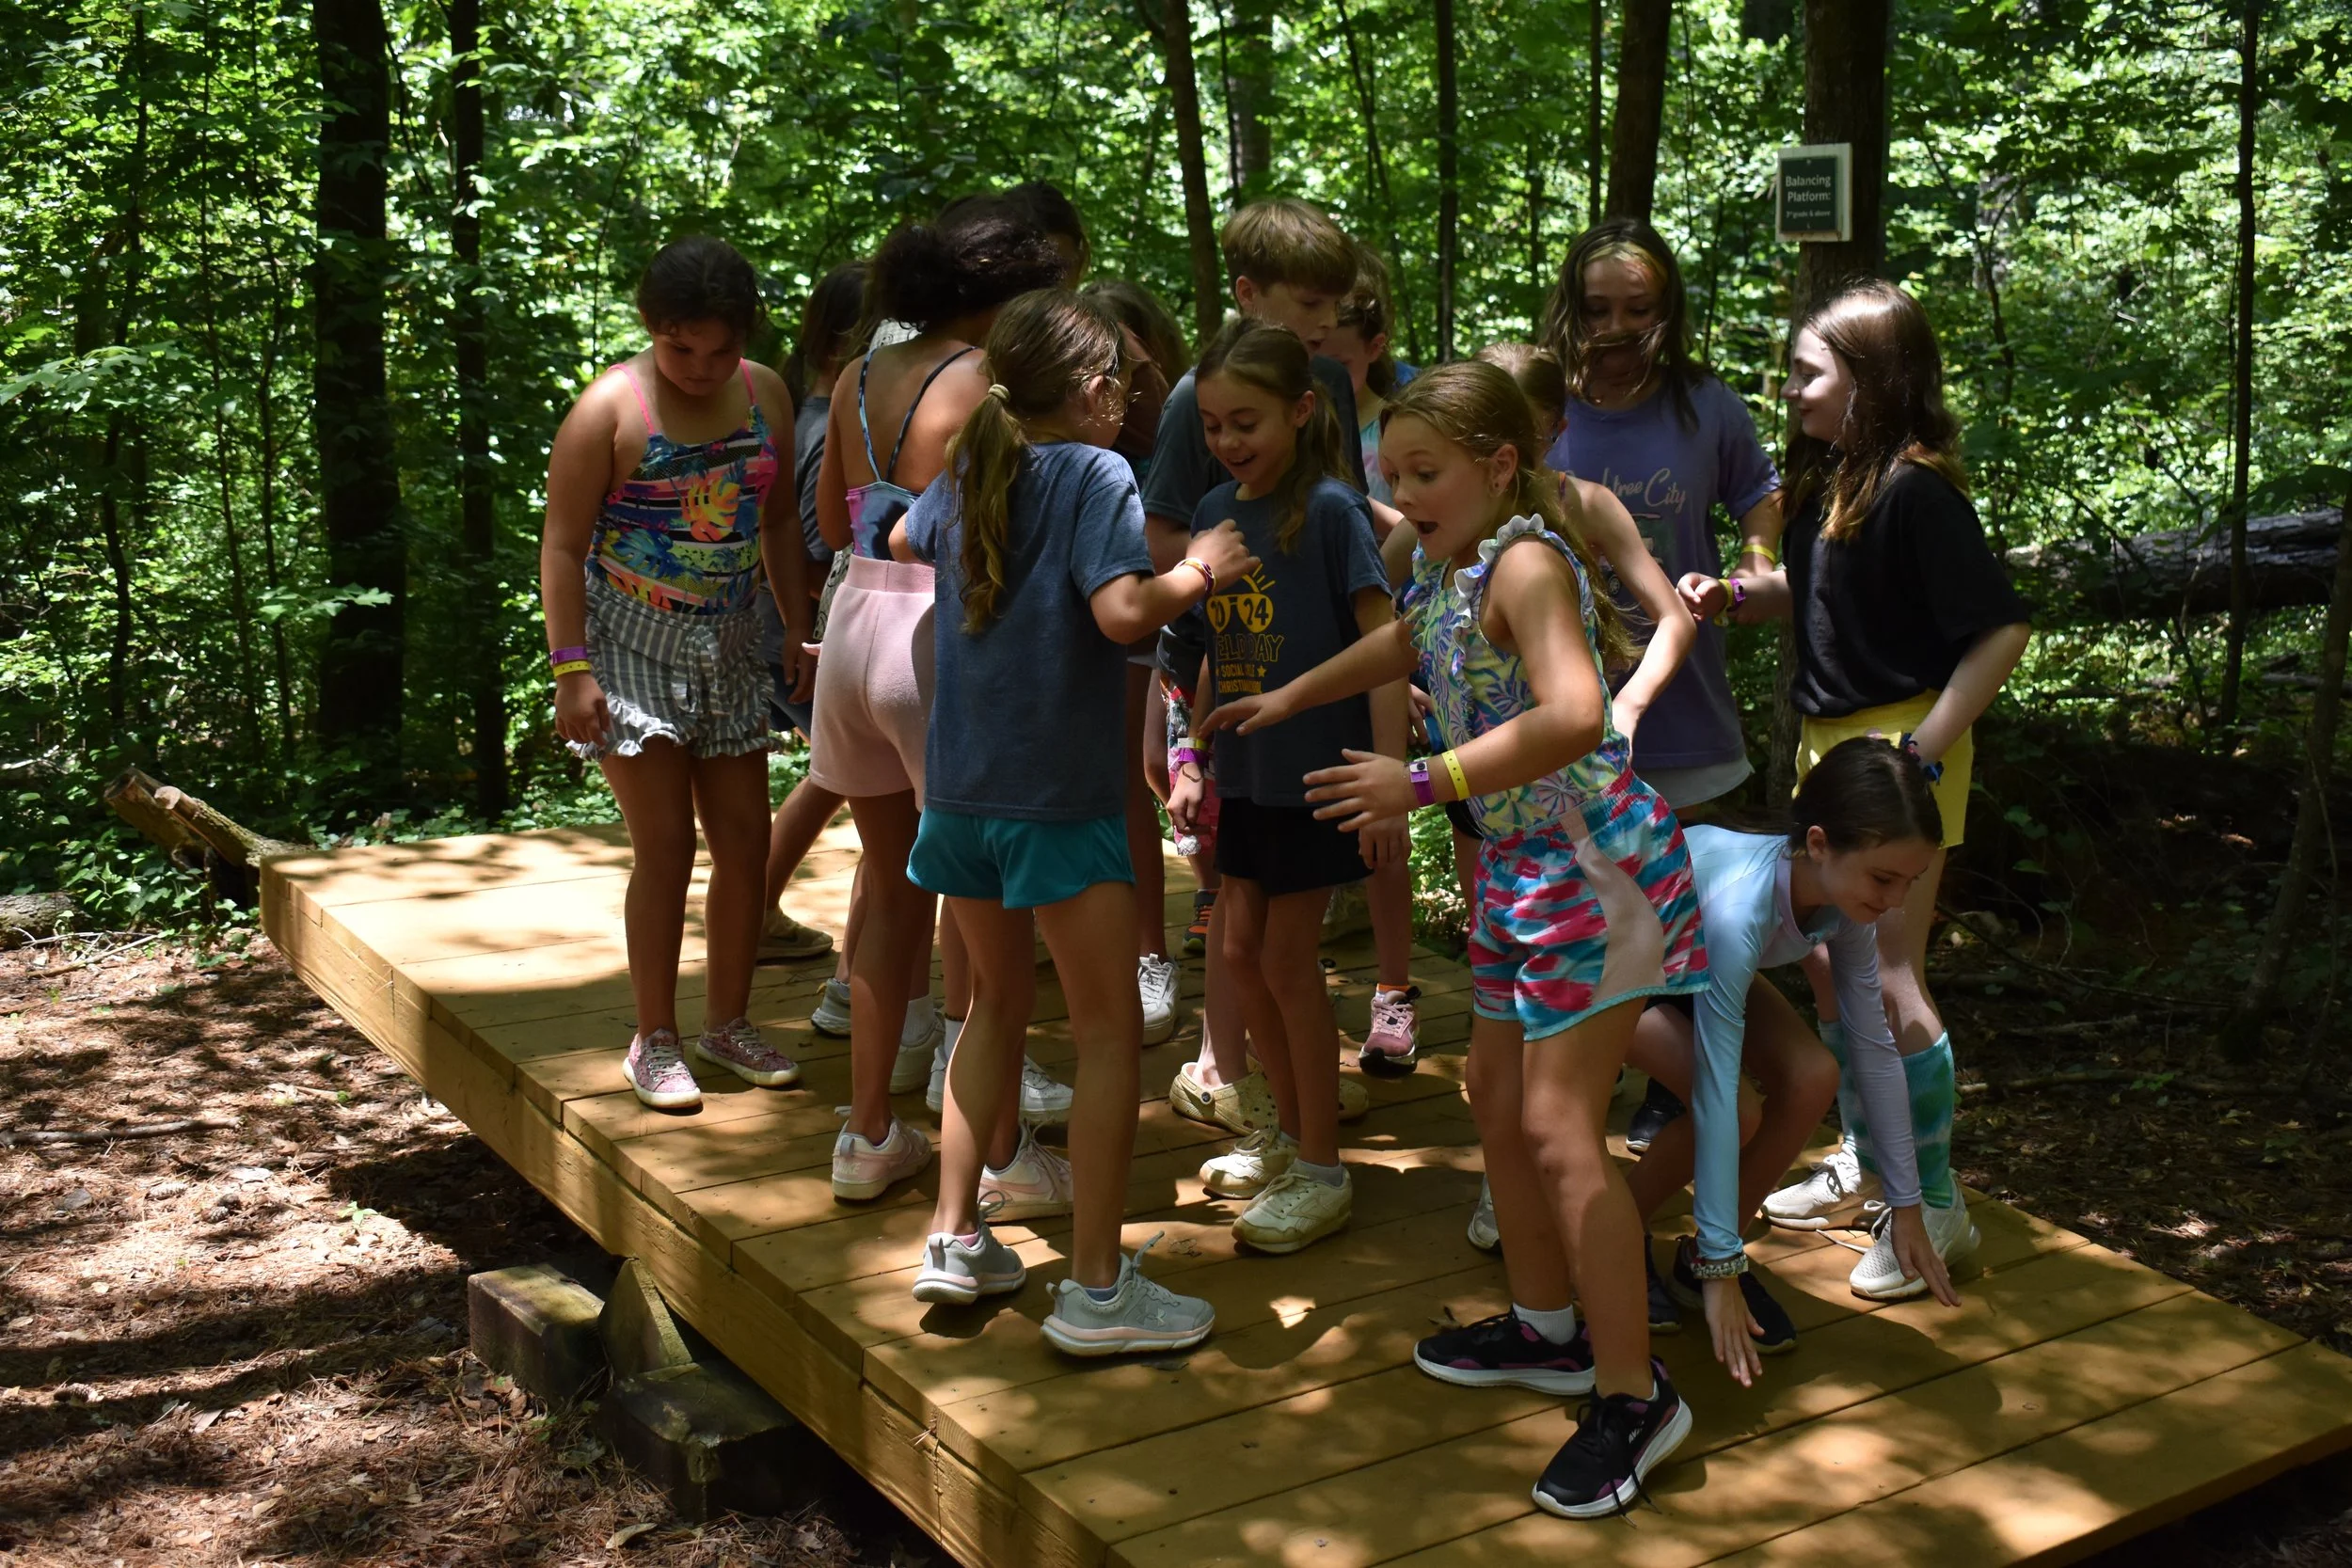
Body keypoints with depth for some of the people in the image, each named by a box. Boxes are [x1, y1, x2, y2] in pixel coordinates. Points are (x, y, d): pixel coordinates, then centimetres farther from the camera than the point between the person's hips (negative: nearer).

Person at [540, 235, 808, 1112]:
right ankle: (654, 1042, 8)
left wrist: (800, 633, 9)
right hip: (632, 644, -5)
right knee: (665, 848, -5)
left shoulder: (766, 395, 4)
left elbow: (778, 522, 14)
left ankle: (728, 1022, 22)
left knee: (745, 842, 6)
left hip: (727, 645, 5)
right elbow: (562, 546, -10)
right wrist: (570, 666, -16)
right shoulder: (612, 406, -12)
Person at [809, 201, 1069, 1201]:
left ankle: (869, 1136, 24)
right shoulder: (983, 382, -11)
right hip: (939, 635, -7)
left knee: (893, 887, 18)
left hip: (854, 622, 7)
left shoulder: (859, 379, 11)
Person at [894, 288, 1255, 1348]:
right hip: (1058, 791, -7)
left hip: (959, 783, 7)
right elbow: (1122, 610, -23)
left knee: (1001, 1001, 21)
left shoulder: (965, 475, 12)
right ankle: (1096, 1290, 1)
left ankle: (956, 1238, 22)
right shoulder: (1095, 474, -10)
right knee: (1109, 1031, 0)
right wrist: (1200, 568, -7)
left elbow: (908, 540, 33)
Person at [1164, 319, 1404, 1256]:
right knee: (1241, 948, 12)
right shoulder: (1215, 512, 6)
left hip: (1319, 769, -7)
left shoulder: (1331, 510, -14)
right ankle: (1290, 1129, 32)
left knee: (1288, 957, 0)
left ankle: (1322, 1171, 14)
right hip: (1247, 771, 7)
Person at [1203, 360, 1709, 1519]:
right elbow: (1408, 643, 33)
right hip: (1517, 868, 10)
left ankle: (1633, 1396, 0)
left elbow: (1572, 719, -32)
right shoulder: (1450, 572, 9)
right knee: (1498, 1099, 17)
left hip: (1591, 865, -10)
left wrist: (1422, 783, -31)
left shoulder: (1526, 561, -18)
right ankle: (1549, 1328, 34)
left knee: (1560, 1129, -10)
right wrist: (1289, 699, 33)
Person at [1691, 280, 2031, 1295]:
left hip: (1900, 747, -9)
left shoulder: (1915, 489, -19)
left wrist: (1923, 753, -23)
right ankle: (1862, 1161, 33)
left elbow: (2002, 627, -22)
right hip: (1827, 742, 9)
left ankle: (1935, 1207, 9)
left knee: (1888, 980, -5)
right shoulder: (1828, 478, 7)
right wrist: (1729, 593, 4)